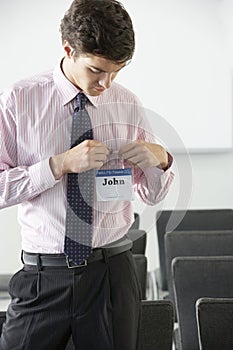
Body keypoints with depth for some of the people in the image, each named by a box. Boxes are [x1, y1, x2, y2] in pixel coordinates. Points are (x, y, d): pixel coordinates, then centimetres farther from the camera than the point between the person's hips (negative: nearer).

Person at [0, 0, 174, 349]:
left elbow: (152, 195, 10)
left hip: (113, 272, 2)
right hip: (43, 276, -2)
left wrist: (160, 159, -10)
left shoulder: (128, 105, 4)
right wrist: (60, 164, -20)